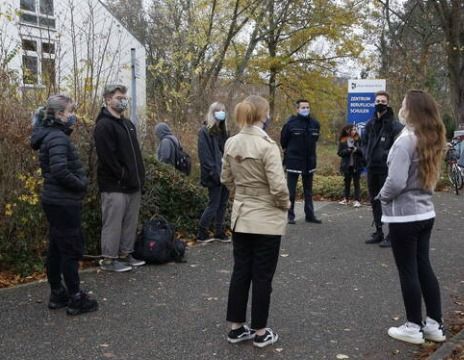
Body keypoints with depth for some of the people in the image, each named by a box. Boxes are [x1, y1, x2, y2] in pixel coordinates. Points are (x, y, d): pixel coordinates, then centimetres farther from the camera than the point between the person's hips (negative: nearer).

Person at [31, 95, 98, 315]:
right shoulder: (57, 137, -19)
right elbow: (60, 171, -30)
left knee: (56, 249, 15)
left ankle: (57, 295, 25)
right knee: (71, 250, -1)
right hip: (64, 203, -10)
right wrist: (81, 184, -15)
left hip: (55, 202, 10)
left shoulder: (50, 134, 12)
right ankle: (75, 299, 7)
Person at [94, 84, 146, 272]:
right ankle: (108, 259, 9)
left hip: (133, 184, 9)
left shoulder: (128, 124, 17)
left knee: (130, 222, 14)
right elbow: (108, 158, -19)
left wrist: (139, 176, 10)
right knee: (113, 223, -1)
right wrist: (124, 176, -17)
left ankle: (125, 254, 25)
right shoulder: (104, 125, -12)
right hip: (114, 186, -8)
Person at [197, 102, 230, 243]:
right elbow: (205, 155, -15)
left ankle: (219, 232, 23)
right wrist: (214, 173, -20)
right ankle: (202, 234, 8)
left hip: (224, 174, 8)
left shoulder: (222, 130, 16)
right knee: (214, 204, -3)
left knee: (222, 204, 12)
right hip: (214, 177, -8)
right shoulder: (205, 132, -9)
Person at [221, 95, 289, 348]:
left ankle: (236, 328, 23)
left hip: (240, 217, 6)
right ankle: (260, 333, 17)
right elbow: (278, 186, -21)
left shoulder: (231, 143, 1)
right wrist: (285, 205, -3)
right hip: (267, 220, -6)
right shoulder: (267, 145, -19)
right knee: (262, 277, 5)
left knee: (240, 272, 14)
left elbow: (226, 179, 11)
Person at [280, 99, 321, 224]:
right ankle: (290, 215, 8)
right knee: (291, 191, -1)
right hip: (293, 162, -4)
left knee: (308, 191, 12)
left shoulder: (315, 123, 2)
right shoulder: (291, 123, -11)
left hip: (309, 162, 4)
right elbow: (283, 140, 3)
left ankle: (310, 215, 20)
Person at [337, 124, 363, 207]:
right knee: (347, 182, 12)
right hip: (347, 165, 2)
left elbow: (362, 151, -5)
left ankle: (357, 200, 4)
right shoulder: (342, 141, 1)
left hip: (356, 165, -1)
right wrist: (347, 150, -18)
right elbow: (339, 153, -3)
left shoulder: (358, 139, -2)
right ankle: (346, 199, 23)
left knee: (356, 182, 1)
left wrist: (356, 149, -22)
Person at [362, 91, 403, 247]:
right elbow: (364, 142, 21)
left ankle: (391, 235, 5)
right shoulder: (370, 124, 13)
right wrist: (367, 156, 7)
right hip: (372, 168, 7)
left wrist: (386, 155, -17)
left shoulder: (394, 125, -8)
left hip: (387, 169, -7)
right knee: (374, 201, 13)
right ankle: (378, 232, 25)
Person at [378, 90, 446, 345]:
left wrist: (383, 197, -6)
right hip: (425, 212, 8)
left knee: (408, 271, 3)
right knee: (423, 267, 15)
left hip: (404, 215, -8)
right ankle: (435, 325, 23)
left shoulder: (406, 140, -19)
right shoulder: (431, 139, 7)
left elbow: (396, 181, -23)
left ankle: (414, 328, 14)